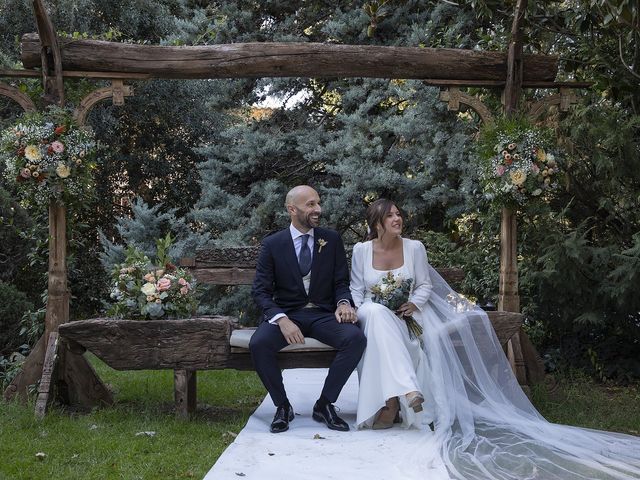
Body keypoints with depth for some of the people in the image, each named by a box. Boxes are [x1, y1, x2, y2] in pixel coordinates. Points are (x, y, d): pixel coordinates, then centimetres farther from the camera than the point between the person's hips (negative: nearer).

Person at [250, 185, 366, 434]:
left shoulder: (332, 239, 6)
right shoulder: (272, 244, 1)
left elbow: (341, 282, 8)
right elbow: (260, 290, -3)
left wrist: (344, 302, -16)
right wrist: (281, 319, -21)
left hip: (324, 314, 1)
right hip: (286, 313, -1)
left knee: (356, 338, -28)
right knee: (258, 344, -31)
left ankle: (325, 404, -11)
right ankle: (282, 405, -7)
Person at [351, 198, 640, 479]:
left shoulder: (413, 248, 3)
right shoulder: (361, 251, 4)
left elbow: (424, 285, 4)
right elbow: (356, 290, 6)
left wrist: (412, 303, -11)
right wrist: (364, 307, -11)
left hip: (403, 312, 0)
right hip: (373, 315, 0)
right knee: (378, 315, -30)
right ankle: (406, 392, -37)